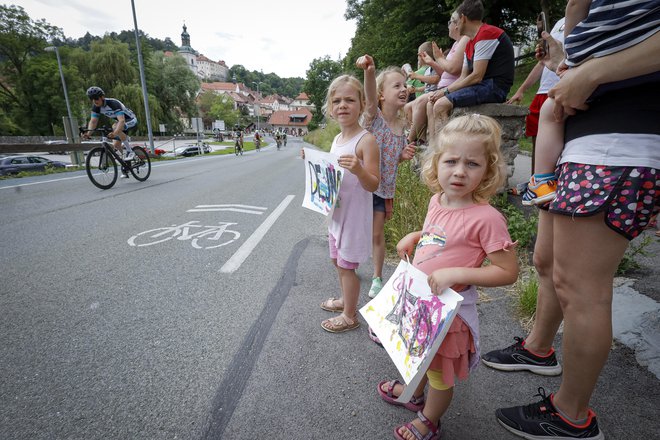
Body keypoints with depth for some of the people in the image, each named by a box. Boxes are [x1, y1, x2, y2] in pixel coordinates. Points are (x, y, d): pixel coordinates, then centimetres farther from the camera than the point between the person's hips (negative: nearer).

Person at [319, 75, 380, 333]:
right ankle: (345, 300, 44)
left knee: (346, 265, 4)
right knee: (338, 261, 21)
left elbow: (373, 184, -19)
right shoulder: (336, 140, 8)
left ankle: (350, 316, 24)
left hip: (355, 213, -8)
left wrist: (359, 169, -37)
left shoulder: (366, 140, -16)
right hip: (336, 212, 8)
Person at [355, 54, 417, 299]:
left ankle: (377, 277, 25)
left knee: (378, 233, 9)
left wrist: (404, 155, -7)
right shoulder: (373, 116, -11)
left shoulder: (402, 126, 3)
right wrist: (369, 71, -55)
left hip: (384, 187, 4)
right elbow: (370, 96, -35)